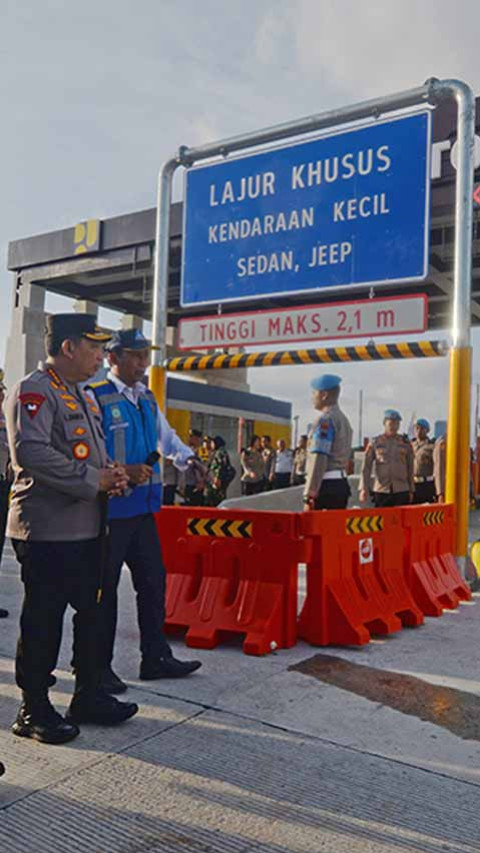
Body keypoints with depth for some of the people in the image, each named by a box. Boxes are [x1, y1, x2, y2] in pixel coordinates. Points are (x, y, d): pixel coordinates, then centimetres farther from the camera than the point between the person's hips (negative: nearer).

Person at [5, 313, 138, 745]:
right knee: (43, 623, 3)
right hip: (48, 530, -9)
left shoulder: (83, 395, 18)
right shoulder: (33, 391, -12)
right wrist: (93, 480, -20)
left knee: (91, 613, 16)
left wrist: (111, 475, 5)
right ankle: (34, 711, 19)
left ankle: (89, 697, 30)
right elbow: (30, 453, -26)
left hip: (87, 527, 9)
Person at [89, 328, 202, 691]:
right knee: (104, 588, 5)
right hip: (110, 507, -7)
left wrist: (188, 460, 9)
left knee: (154, 581, 13)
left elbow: (167, 438, 25)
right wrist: (122, 473, -25)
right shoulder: (96, 397, -11)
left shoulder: (147, 399, 13)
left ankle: (156, 658, 27)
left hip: (143, 506, 8)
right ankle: (100, 667, 19)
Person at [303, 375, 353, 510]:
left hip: (326, 484, -9)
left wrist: (309, 495, -19)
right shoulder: (343, 419, 18)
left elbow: (319, 459, -19)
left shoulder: (325, 419, -12)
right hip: (341, 484, 9)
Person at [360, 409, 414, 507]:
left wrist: (411, 490, 11)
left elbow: (410, 468, 12)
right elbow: (366, 467, 3)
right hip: (381, 491, -1)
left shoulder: (405, 443, 8)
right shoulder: (375, 443, 4)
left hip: (401, 491, 1)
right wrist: (364, 488, -4)